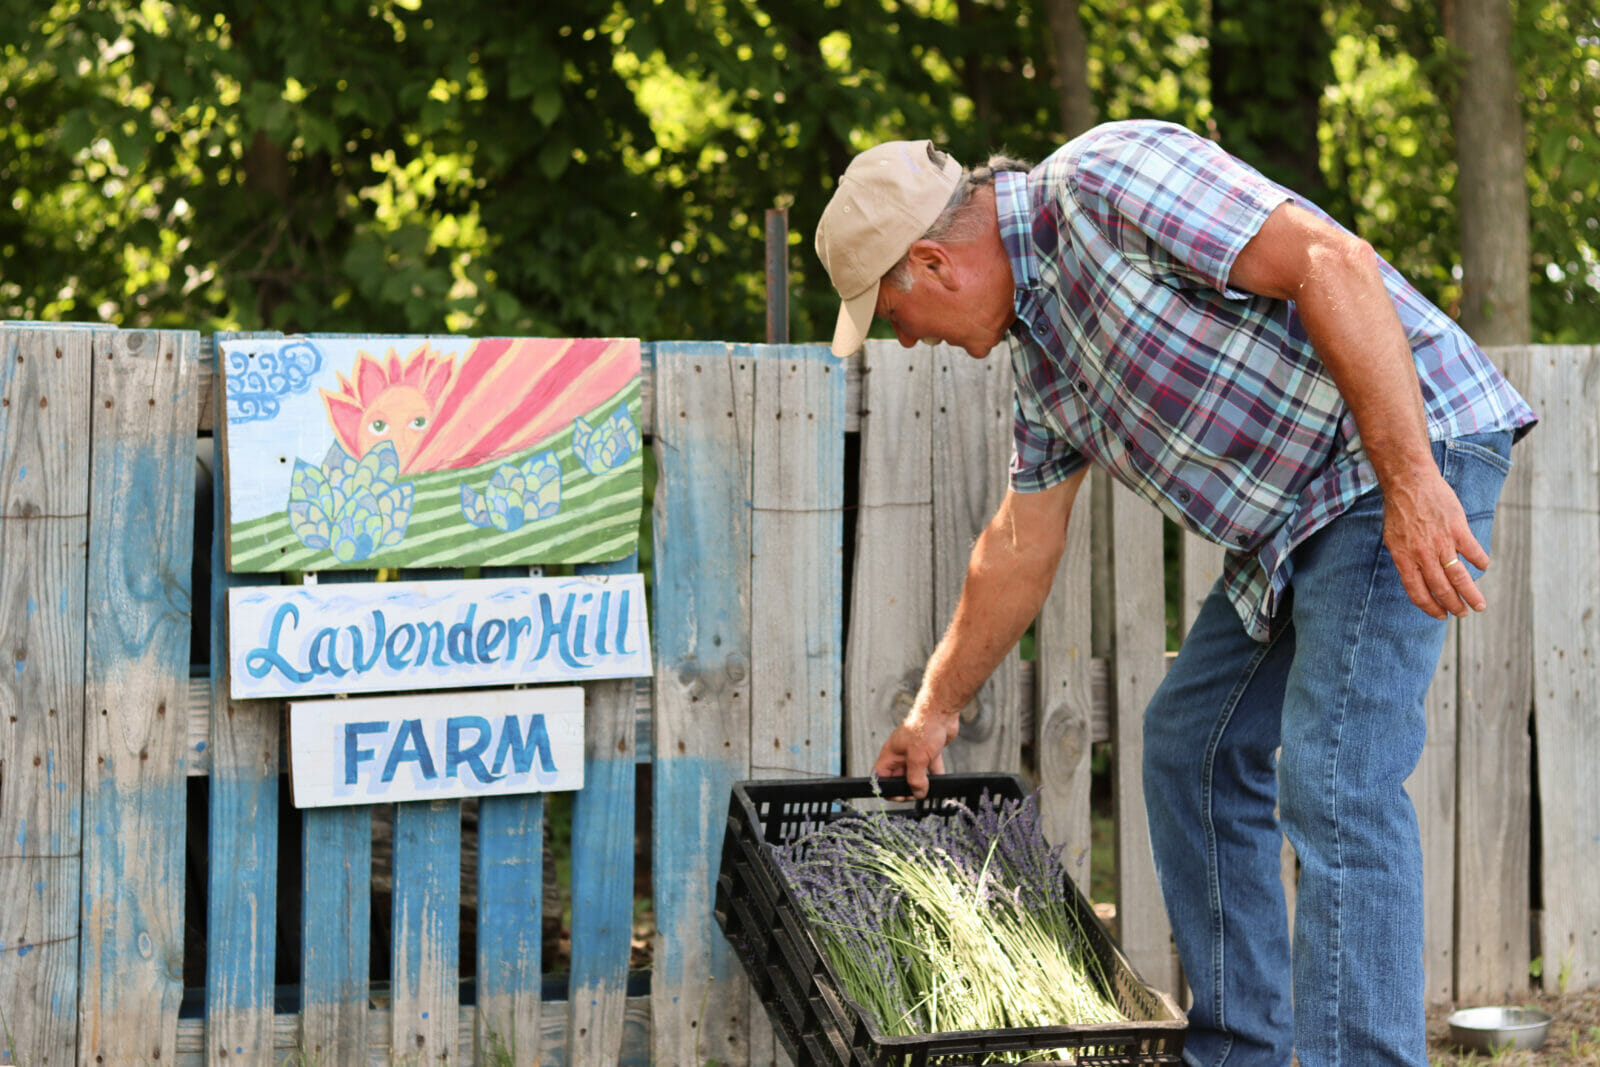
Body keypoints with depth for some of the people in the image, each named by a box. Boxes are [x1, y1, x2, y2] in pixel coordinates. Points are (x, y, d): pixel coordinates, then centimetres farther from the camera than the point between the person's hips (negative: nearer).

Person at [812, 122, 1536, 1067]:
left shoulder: (1106, 181, -16)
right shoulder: (1037, 335, 14)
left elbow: (1331, 260, -25)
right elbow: (1022, 542, 25)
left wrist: (1410, 479, -29)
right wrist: (935, 711, 32)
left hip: (1411, 454, -10)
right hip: (1298, 519, 10)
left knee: (1333, 777, -18)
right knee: (1191, 748, 14)